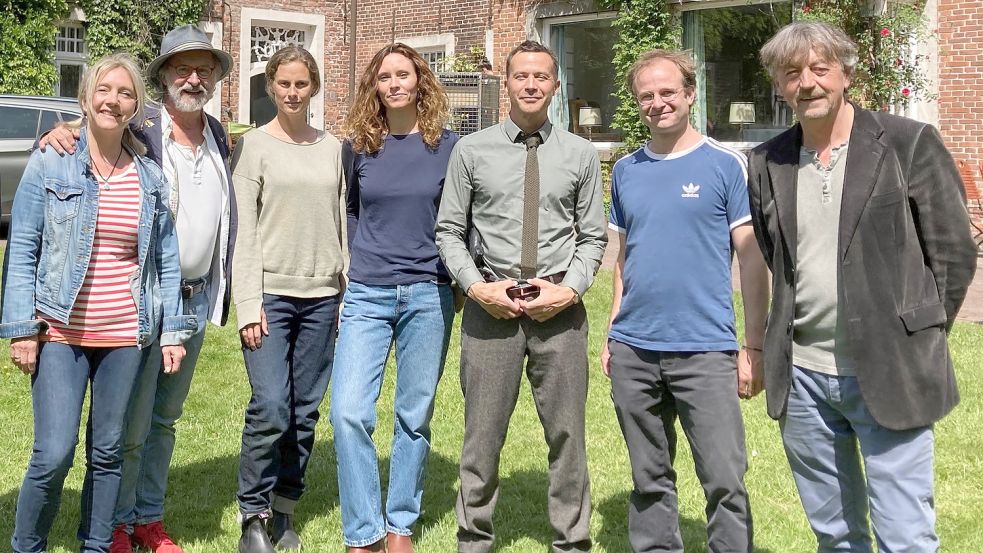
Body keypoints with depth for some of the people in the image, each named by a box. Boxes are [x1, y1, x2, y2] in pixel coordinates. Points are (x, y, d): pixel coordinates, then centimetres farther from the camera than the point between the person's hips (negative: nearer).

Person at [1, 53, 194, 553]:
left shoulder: (150, 177, 6)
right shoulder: (50, 164, -2)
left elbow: (166, 259, 8)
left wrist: (172, 331, 4)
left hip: (126, 335, 3)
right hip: (60, 332, -2)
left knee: (107, 451, 11)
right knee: (54, 454, -6)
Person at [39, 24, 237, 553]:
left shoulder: (218, 136, 9)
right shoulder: (136, 128, -9)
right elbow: (84, 152, -6)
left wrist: (224, 286, 15)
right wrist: (58, 137, -28)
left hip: (198, 297, 6)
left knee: (165, 418, 16)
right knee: (130, 423, 1)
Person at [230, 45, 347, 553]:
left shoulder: (332, 148, 11)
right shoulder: (253, 146, 1)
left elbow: (343, 223, 12)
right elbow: (243, 231, -3)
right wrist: (248, 305, -10)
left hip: (322, 296, 3)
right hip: (270, 293, -3)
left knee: (305, 411, 5)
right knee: (270, 408, -11)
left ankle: (284, 510, 20)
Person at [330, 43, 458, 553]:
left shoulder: (448, 146, 2)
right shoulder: (358, 147, 5)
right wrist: (363, 260, 12)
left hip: (428, 295, -1)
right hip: (367, 295, 1)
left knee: (414, 416, 6)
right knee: (349, 412, -10)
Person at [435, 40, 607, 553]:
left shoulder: (580, 154, 5)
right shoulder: (471, 151, 3)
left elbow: (592, 237, 7)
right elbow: (449, 231, 5)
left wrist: (569, 289, -7)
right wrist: (476, 286, -8)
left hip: (560, 309, 1)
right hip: (491, 306, 0)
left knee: (567, 433, 7)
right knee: (483, 434, 7)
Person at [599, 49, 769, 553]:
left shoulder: (725, 165, -2)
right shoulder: (625, 171, 10)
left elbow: (752, 259, -3)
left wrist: (754, 346, -7)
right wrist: (612, 335, 11)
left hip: (705, 351, -4)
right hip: (633, 351, 4)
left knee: (725, 481, -3)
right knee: (649, 480, 14)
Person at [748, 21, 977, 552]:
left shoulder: (910, 143, -5)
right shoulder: (767, 162, 6)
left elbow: (954, 252, -2)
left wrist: (915, 344, 0)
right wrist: (789, 336, 12)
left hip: (890, 377, -4)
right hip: (802, 377, 4)